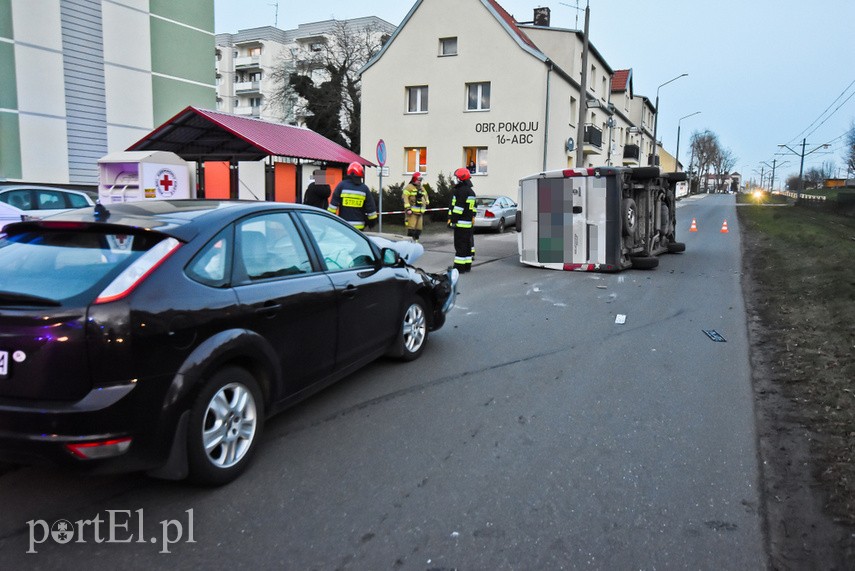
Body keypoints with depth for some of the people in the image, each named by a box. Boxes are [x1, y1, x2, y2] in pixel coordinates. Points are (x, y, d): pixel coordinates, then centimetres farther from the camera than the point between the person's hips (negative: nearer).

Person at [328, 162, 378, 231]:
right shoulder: (364, 188, 4)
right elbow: (371, 209, 5)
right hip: (359, 226, 2)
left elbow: (333, 204, -4)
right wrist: (372, 222, 17)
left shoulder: (341, 185, -2)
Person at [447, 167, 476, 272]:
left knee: (460, 245, -8)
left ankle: (459, 267, -7)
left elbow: (458, 207, -20)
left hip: (461, 223, -10)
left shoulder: (460, 191, -15)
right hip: (469, 223, 10)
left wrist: (452, 220, -19)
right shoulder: (471, 192, 17)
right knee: (468, 244, 12)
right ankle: (467, 265, 18)